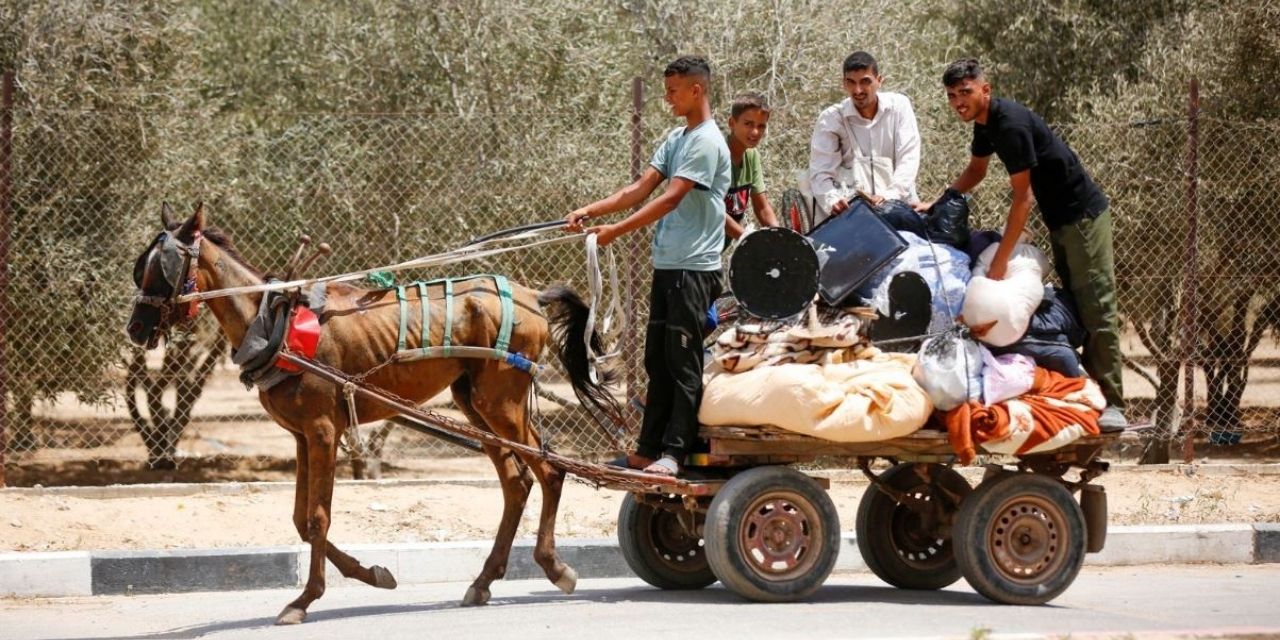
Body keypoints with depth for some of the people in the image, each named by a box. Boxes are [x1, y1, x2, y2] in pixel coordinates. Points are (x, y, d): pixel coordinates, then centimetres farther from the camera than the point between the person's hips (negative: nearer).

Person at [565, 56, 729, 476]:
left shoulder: (707, 142, -13)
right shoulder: (676, 139, 16)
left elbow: (671, 198, -20)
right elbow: (640, 189, 12)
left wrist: (616, 230, -24)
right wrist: (590, 212, -1)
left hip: (694, 268, -9)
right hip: (667, 265, 9)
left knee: (683, 362, -7)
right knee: (658, 360, 10)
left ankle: (675, 453, -7)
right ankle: (649, 450, 14)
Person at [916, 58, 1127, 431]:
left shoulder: (1011, 125, -23)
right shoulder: (985, 123, 7)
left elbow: (1022, 197, -23)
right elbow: (976, 170, 26)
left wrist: (1000, 261, -22)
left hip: (1082, 215, -11)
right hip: (1059, 219, 11)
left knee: (1095, 309, -13)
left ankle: (1112, 405, -17)